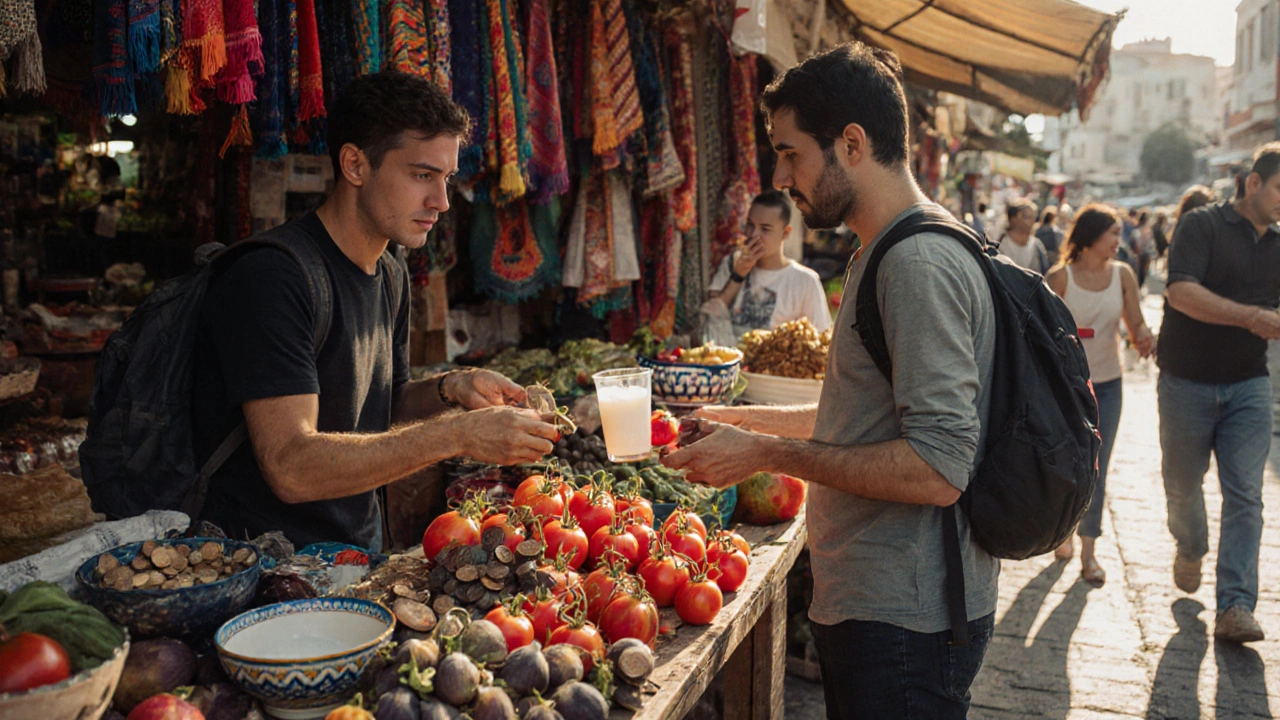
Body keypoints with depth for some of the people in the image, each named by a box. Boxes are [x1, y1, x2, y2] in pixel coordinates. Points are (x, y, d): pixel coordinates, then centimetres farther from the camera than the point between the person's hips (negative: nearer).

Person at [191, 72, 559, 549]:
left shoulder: (391, 277, 9)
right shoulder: (270, 278, -18)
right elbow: (290, 467, -25)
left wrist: (449, 389, -1)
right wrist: (457, 435, -27)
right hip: (261, 565, -7)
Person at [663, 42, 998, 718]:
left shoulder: (921, 264, -20)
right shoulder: (883, 256, 13)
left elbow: (939, 470, -26)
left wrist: (767, 453, -21)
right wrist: (742, 419, 14)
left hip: (904, 621, -10)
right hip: (864, 602, 10)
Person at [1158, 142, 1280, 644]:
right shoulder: (1202, 226, -8)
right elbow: (1182, 291, -23)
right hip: (1187, 382, -3)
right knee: (1183, 484, 12)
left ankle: (1235, 607, -4)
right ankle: (1190, 549, 42)